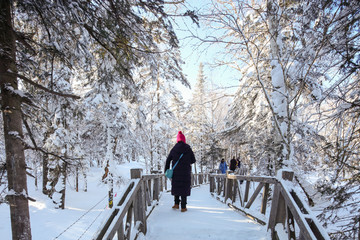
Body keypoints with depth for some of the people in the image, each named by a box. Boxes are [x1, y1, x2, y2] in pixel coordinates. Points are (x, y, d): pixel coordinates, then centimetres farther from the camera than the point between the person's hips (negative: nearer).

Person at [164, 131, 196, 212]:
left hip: (176, 171, 2)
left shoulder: (174, 149, 0)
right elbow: (193, 160, -1)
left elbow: (168, 160, -1)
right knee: (184, 188, 4)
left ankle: (176, 204, 19)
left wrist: (166, 170, 5)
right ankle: (183, 207, 3)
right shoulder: (188, 148, -5)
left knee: (176, 186, 19)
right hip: (186, 172, -2)